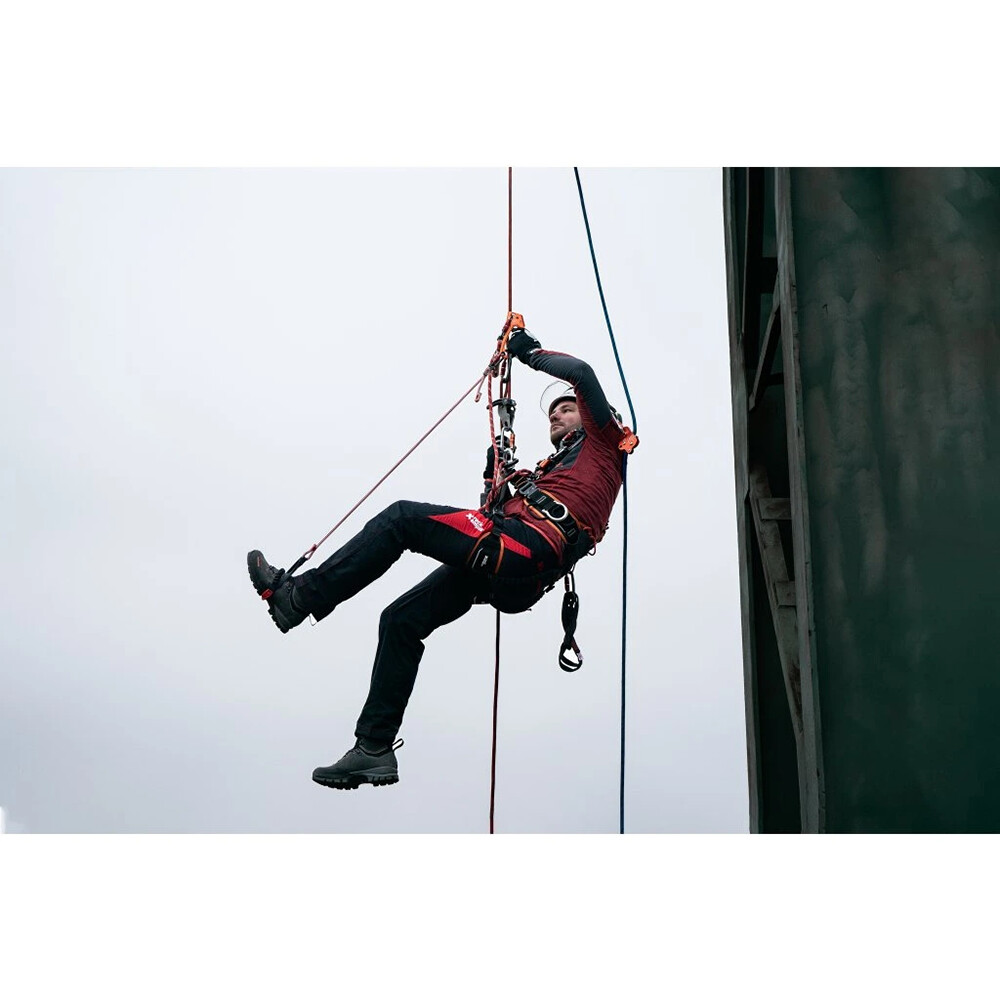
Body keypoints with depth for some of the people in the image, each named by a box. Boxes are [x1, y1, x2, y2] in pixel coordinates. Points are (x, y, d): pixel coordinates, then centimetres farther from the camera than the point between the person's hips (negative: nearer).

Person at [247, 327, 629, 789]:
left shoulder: (600, 441, 18)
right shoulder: (549, 469, 40)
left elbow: (582, 373, 2)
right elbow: (501, 514, 31)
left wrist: (531, 352, 14)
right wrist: (495, 482, 19)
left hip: (527, 548, -9)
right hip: (514, 581, 9)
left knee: (402, 517, -12)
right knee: (400, 621, 6)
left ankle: (298, 597, -10)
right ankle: (375, 749, 5)